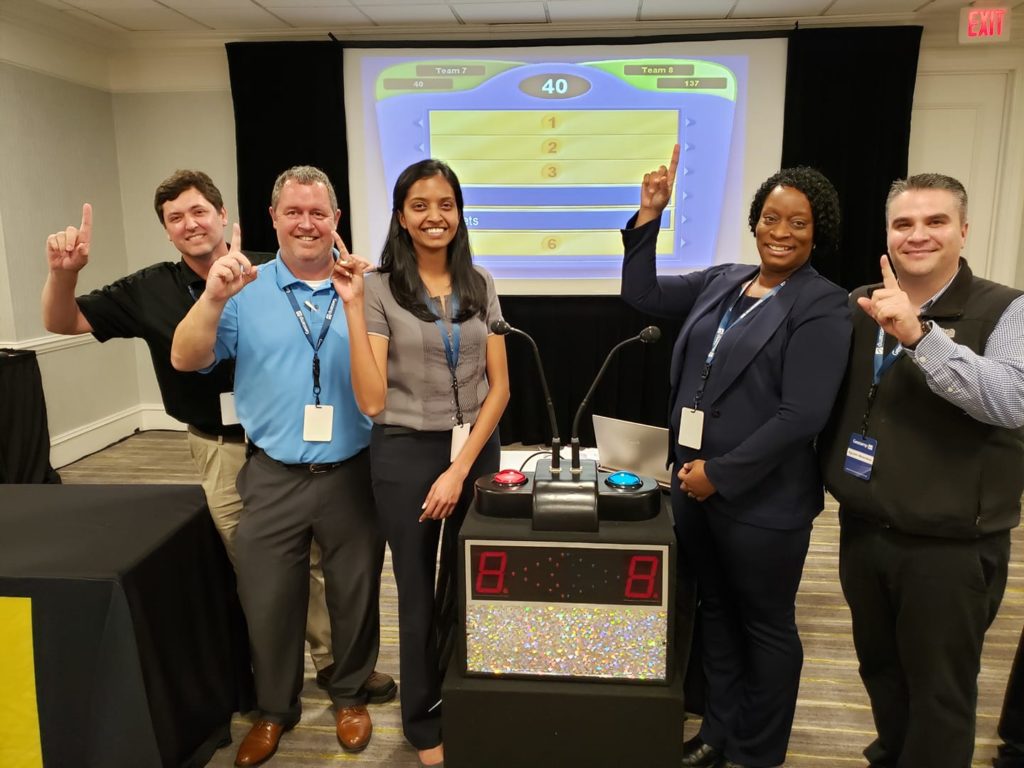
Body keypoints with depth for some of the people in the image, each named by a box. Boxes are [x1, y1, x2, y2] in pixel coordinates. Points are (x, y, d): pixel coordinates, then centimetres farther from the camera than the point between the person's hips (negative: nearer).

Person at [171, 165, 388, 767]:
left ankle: (351, 695, 40)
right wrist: (214, 298, -26)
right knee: (268, 602, 14)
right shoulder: (245, 290, -1)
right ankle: (275, 709, 39)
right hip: (273, 478, 1)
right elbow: (186, 360, -10)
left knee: (355, 596, 15)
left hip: (352, 475, 0)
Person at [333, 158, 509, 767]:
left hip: (476, 449, 3)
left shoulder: (480, 285, 2)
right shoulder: (381, 289, -7)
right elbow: (372, 400, -14)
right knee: (419, 590, 12)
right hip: (407, 454, -3)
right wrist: (353, 307, -20)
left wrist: (460, 468, -8)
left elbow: (499, 387, 0)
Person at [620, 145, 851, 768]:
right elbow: (642, 294, 12)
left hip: (761, 500, -6)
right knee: (714, 612, 21)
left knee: (766, 626, 14)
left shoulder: (822, 307, -12)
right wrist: (649, 219, 1)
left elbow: (800, 416, -19)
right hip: (693, 483, 6)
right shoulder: (722, 281, 7)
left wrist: (721, 473, -18)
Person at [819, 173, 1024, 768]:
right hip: (863, 530, 5)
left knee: (939, 690, 12)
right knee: (879, 666, 24)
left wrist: (918, 335, -37)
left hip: (951, 545, -5)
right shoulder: (859, 307, 3)